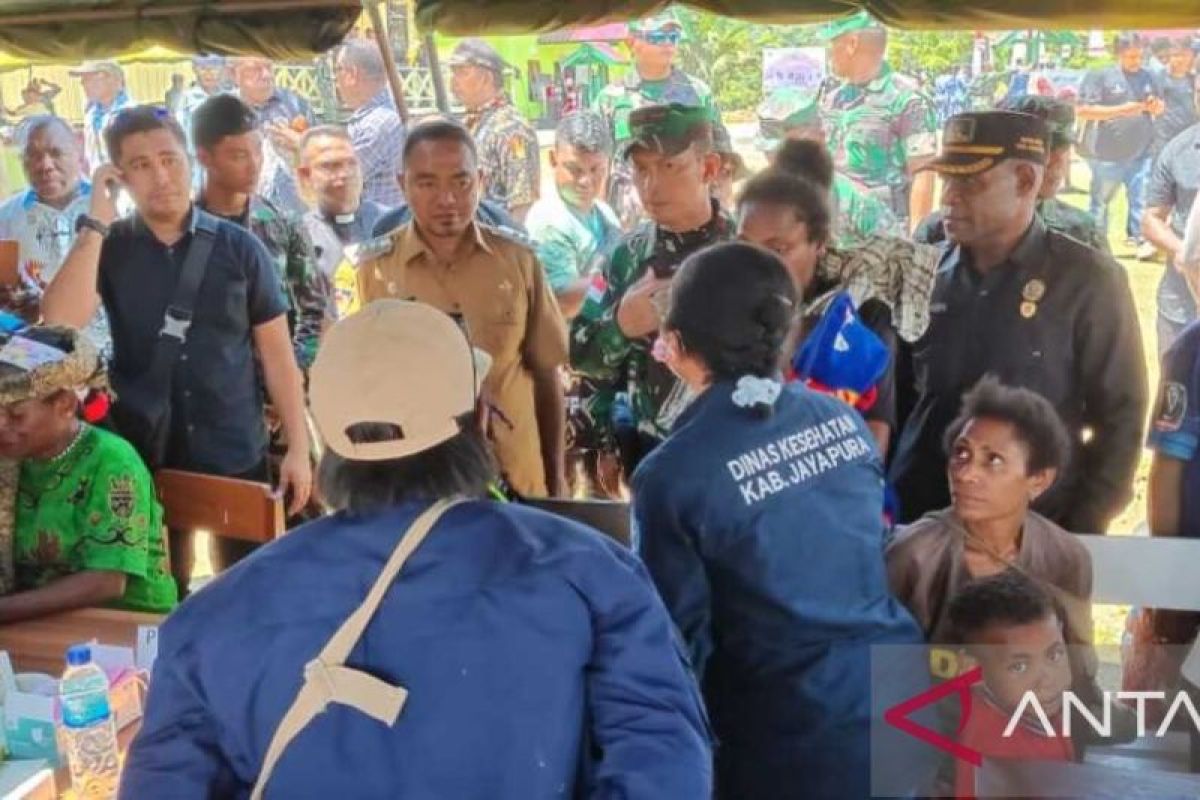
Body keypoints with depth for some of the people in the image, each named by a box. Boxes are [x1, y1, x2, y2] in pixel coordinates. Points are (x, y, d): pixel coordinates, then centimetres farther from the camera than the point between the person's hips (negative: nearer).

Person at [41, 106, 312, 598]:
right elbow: (60, 323, -18)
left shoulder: (239, 248, -3)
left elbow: (276, 353, -1)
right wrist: (96, 221, -17)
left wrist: (298, 448, -5)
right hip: (144, 456, 1)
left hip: (237, 455, -1)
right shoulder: (108, 248, 0)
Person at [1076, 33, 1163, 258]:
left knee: (1142, 197, 3)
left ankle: (1137, 237, 15)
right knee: (1101, 201, 6)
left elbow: (1160, 108, 24)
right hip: (1108, 153, -5)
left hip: (1142, 152, 5)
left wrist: (1156, 105, -3)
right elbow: (1082, 111, -14)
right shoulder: (1099, 75, -7)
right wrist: (1122, 110, -18)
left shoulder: (1147, 77, 12)